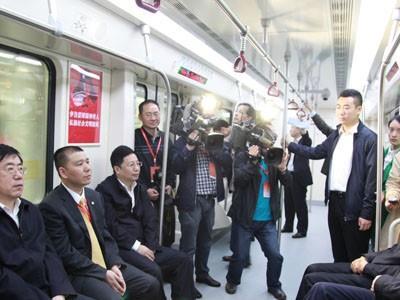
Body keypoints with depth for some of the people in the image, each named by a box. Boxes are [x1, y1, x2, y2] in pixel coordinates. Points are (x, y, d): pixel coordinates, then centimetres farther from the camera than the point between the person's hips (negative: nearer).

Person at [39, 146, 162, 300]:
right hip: (78, 273, -7)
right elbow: (65, 253, -17)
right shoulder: (51, 206, -14)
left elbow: (105, 235, 11)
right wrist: (103, 274, -17)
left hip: (107, 265, 7)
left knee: (151, 284, -2)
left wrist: (114, 265, -6)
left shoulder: (95, 196, 9)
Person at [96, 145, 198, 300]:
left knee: (184, 260, -5)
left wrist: (150, 246, -7)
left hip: (143, 245, 7)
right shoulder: (105, 190, -6)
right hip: (119, 247, -7)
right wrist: (135, 246, -17)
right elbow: (110, 226, -15)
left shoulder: (140, 188, 16)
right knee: (153, 270, -30)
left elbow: (150, 220, 8)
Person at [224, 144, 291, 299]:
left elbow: (287, 181, 3)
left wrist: (283, 169, -17)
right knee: (240, 255, 8)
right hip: (245, 218, -4)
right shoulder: (243, 156, -7)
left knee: (275, 256, 4)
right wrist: (252, 159, -24)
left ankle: (274, 285, 29)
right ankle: (232, 281, 35)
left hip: (268, 220, 4)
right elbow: (238, 178, -23)